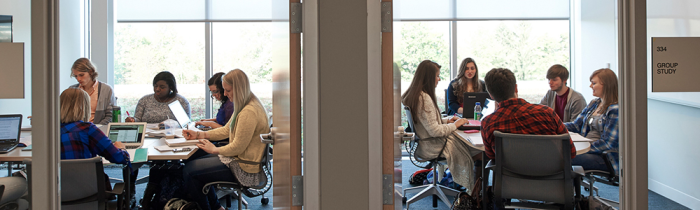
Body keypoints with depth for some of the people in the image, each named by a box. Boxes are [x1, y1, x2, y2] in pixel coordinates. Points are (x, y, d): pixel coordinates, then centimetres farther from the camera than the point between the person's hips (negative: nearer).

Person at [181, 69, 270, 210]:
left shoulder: (249, 112, -26)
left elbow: (237, 147, -22)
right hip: (239, 159, 11)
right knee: (193, 163, 18)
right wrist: (199, 134, 9)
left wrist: (214, 150, -5)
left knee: (189, 171, -7)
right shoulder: (243, 106, 9)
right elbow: (226, 130, 16)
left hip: (245, 170, -11)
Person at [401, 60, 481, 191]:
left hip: (423, 144, 10)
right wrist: (455, 125, -10)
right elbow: (435, 131, -24)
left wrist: (446, 120, 8)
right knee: (480, 150, -1)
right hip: (432, 148, -10)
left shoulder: (412, 95, 6)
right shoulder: (424, 99, -24)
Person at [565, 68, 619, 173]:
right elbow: (576, 125, 15)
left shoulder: (615, 109, -10)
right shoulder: (594, 103, 17)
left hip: (604, 157, -8)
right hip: (587, 150, 8)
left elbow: (608, 143, -14)